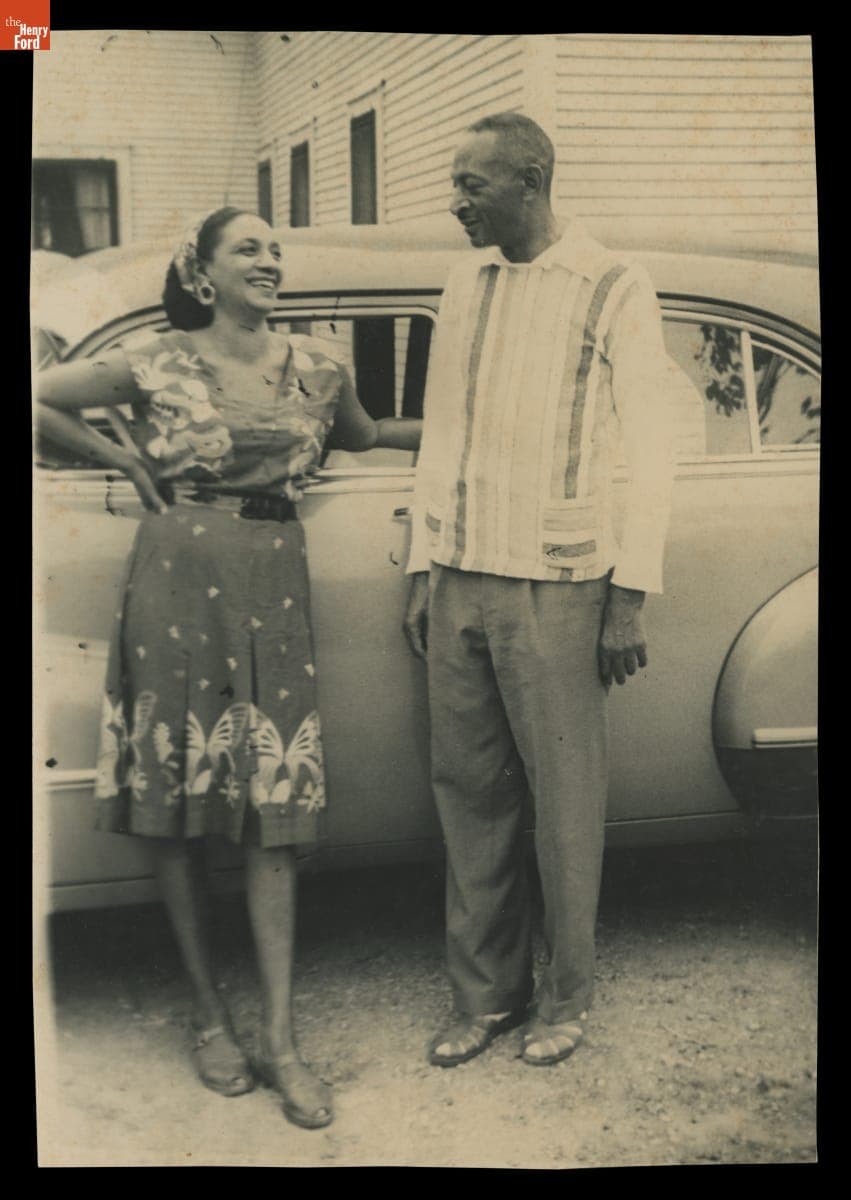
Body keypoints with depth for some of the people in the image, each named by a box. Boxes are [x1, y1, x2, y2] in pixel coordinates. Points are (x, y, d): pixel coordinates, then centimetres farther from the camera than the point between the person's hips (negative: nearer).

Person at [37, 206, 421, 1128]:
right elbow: (44, 400, 8)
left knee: (274, 811, -2)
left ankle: (279, 1038, 3)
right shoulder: (156, 366, -1)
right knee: (175, 807, 3)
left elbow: (363, 436, 27)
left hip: (274, 594, 2)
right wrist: (127, 463, 5)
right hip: (179, 585, -2)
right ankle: (208, 1014, 19)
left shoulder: (315, 367, 8)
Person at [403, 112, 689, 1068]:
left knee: (564, 795, 3)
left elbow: (650, 450, -4)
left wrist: (630, 596, -8)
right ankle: (485, 994, 21)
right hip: (459, 583, 5)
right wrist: (424, 569, 12)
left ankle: (566, 997, 20)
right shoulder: (465, 281, 12)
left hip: (553, 586, -5)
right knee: (468, 791, 8)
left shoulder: (613, 290, -3)